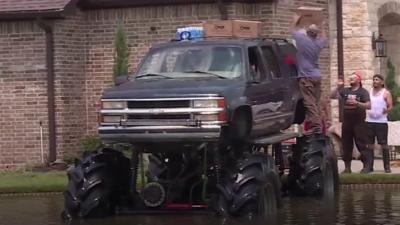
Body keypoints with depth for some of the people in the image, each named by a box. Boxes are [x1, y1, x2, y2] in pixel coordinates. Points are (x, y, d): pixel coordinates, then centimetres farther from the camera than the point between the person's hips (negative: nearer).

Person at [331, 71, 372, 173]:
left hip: (359, 123, -5)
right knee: (346, 145, 8)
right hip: (346, 122, 5)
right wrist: (338, 87, -5)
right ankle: (347, 167, 15)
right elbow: (333, 96, 9)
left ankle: (367, 166, -5)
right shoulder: (345, 90, 10)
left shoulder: (363, 92, -4)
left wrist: (357, 103, -26)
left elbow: (369, 105, -14)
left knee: (362, 144, -7)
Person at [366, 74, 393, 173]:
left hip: (381, 122, -4)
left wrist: (386, 110, -26)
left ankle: (387, 166, 0)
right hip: (369, 121, 4)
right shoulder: (369, 92, 12)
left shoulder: (386, 93, 0)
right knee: (370, 144, 7)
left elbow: (390, 106, -6)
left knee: (383, 144, -3)